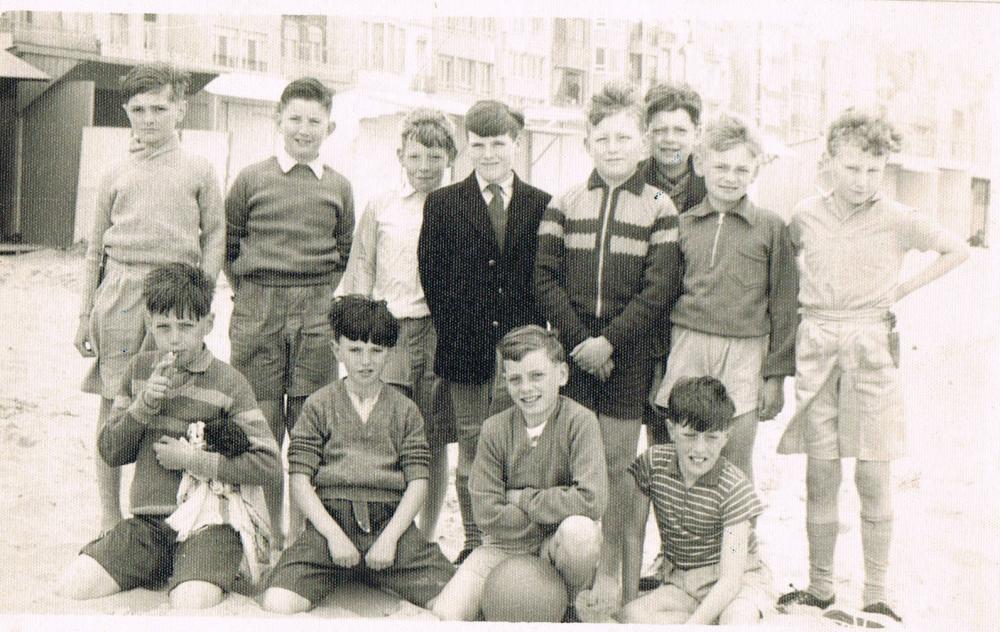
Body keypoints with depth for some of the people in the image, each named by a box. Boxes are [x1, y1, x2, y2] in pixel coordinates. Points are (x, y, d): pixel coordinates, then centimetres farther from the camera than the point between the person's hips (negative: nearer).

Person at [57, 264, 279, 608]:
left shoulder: (228, 382, -4)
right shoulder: (140, 368, 11)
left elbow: (268, 464, -11)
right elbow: (110, 452, 11)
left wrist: (192, 459, -11)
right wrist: (144, 404, -6)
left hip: (208, 522, -5)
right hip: (147, 522, 5)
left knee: (190, 605, -31)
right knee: (68, 589, -13)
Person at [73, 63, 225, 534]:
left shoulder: (198, 171, 7)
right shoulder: (116, 175, 11)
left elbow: (214, 236, 8)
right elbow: (96, 249, 13)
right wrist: (85, 314, 10)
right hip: (120, 289, 1)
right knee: (113, 405, 3)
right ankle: (109, 516, 15)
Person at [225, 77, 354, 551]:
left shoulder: (338, 187, 10)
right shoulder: (251, 179, 5)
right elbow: (227, 244, 11)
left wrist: (326, 298, 7)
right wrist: (247, 295, 5)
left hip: (317, 315, 1)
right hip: (257, 314, -1)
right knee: (262, 426, 1)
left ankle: (302, 534, 14)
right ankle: (267, 536, 11)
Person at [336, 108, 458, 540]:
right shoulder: (379, 209, 10)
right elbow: (358, 279, 13)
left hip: (441, 333, 0)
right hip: (388, 334, 0)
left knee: (435, 445, 5)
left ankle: (426, 541, 18)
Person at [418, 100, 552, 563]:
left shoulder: (541, 206, 8)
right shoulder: (442, 204, 7)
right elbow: (432, 276, 4)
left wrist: (533, 334, -2)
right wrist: (455, 335, -2)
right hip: (466, 350, 0)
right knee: (471, 452, 8)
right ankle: (473, 546, 19)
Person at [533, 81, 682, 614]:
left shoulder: (659, 209, 3)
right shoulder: (565, 204, 9)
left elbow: (660, 289, -5)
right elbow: (544, 277, 2)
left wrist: (609, 341, -12)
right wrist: (578, 339, -9)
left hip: (627, 355, -1)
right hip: (569, 349, 1)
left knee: (617, 464, 2)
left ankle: (610, 570, 15)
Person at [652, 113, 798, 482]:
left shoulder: (770, 228, 3)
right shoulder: (683, 224, 9)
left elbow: (784, 306, 4)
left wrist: (776, 375, 2)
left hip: (744, 356, -2)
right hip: (686, 350, 2)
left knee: (735, 467, 3)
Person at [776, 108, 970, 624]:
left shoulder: (896, 220, -2)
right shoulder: (806, 216, 3)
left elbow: (958, 250, 11)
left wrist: (905, 288, 5)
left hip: (872, 347, -1)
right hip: (816, 347, 1)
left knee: (873, 479, 0)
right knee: (820, 476, 5)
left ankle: (876, 595, 11)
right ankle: (820, 586, 17)